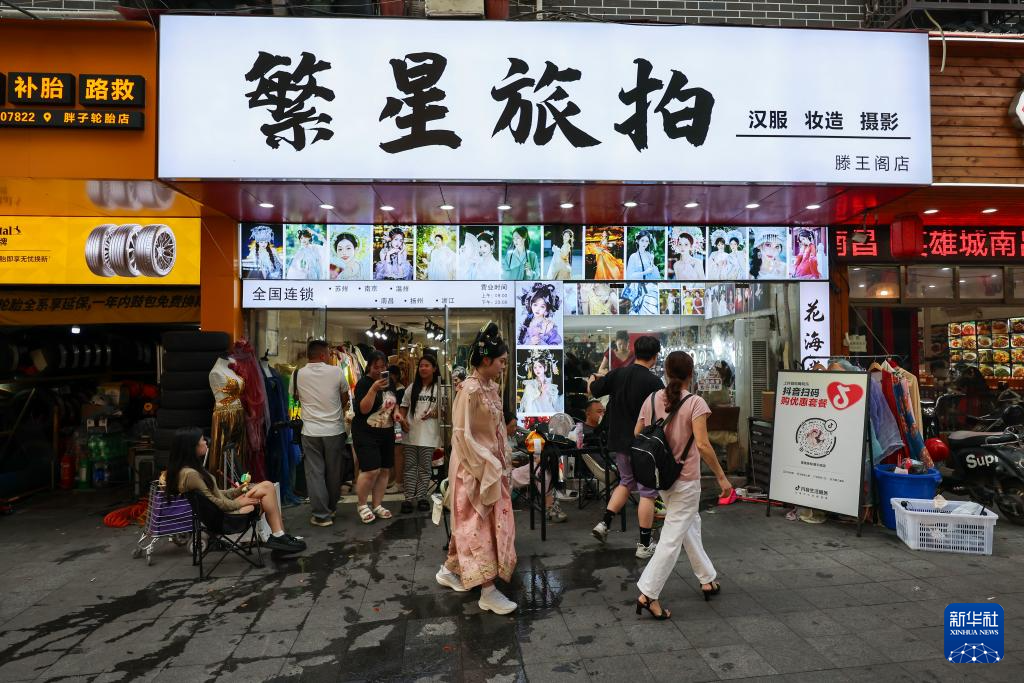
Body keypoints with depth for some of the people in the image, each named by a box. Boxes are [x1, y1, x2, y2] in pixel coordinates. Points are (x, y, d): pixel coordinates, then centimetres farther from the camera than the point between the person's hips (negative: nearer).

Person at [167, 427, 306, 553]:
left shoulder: (193, 468, 11)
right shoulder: (190, 474, -21)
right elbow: (213, 503, -20)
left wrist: (236, 491, 5)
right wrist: (239, 502, -11)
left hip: (224, 505, 9)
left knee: (267, 486, -2)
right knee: (267, 489, -10)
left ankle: (280, 536, -4)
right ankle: (278, 536, -5)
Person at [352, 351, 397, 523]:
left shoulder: (389, 382, 9)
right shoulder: (363, 383, -12)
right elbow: (363, 409, -21)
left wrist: (396, 411, 2)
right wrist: (374, 389, -31)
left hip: (387, 433, 7)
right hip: (366, 433, -7)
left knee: (384, 470, 9)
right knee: (371, 470, -14)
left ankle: (377, 505, 22)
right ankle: (361, 504, 8)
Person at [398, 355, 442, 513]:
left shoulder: (439, 387, -2)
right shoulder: (412, 387, 9)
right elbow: (404, 406, 14)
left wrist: (434, 413, -17)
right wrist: (402, 419, -4)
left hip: (429, 434, -3)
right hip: (411, 433, 3)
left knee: (425, 467, 7)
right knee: (410, 466, 7)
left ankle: (421, 497, 17)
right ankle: (408, 498, 13)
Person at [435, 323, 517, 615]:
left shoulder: (492, 386, 7)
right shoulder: (470, 389, -20)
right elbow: (462, 435, -20)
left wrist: (501, 460, 10)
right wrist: (485, 467, -17)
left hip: (491, 464, 9)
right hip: (473, 467, -9)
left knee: (491, 522, 18)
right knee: (478, 525, 0)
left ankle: (450, 569, 34)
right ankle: (488, 593, 10)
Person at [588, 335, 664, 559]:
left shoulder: (617, 374, -2)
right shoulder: (653, 382, -16)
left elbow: (593, 391, 12)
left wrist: (593, 379, 32)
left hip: (619, 442, 6)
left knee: (626, 482, 25)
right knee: (647, 492, 7)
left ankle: (604, 524, 17)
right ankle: (645, 544, 13)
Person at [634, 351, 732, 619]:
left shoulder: (651, 400, 0)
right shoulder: (695, 403, -15)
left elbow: (635, 438, 2)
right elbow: (702, 444, -24)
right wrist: (721, 476, -15)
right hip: (684, 479, -6)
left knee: (690, 524, 24)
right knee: (673, 537, 2)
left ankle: (707, 579, 38)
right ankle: (648, 594, 2)